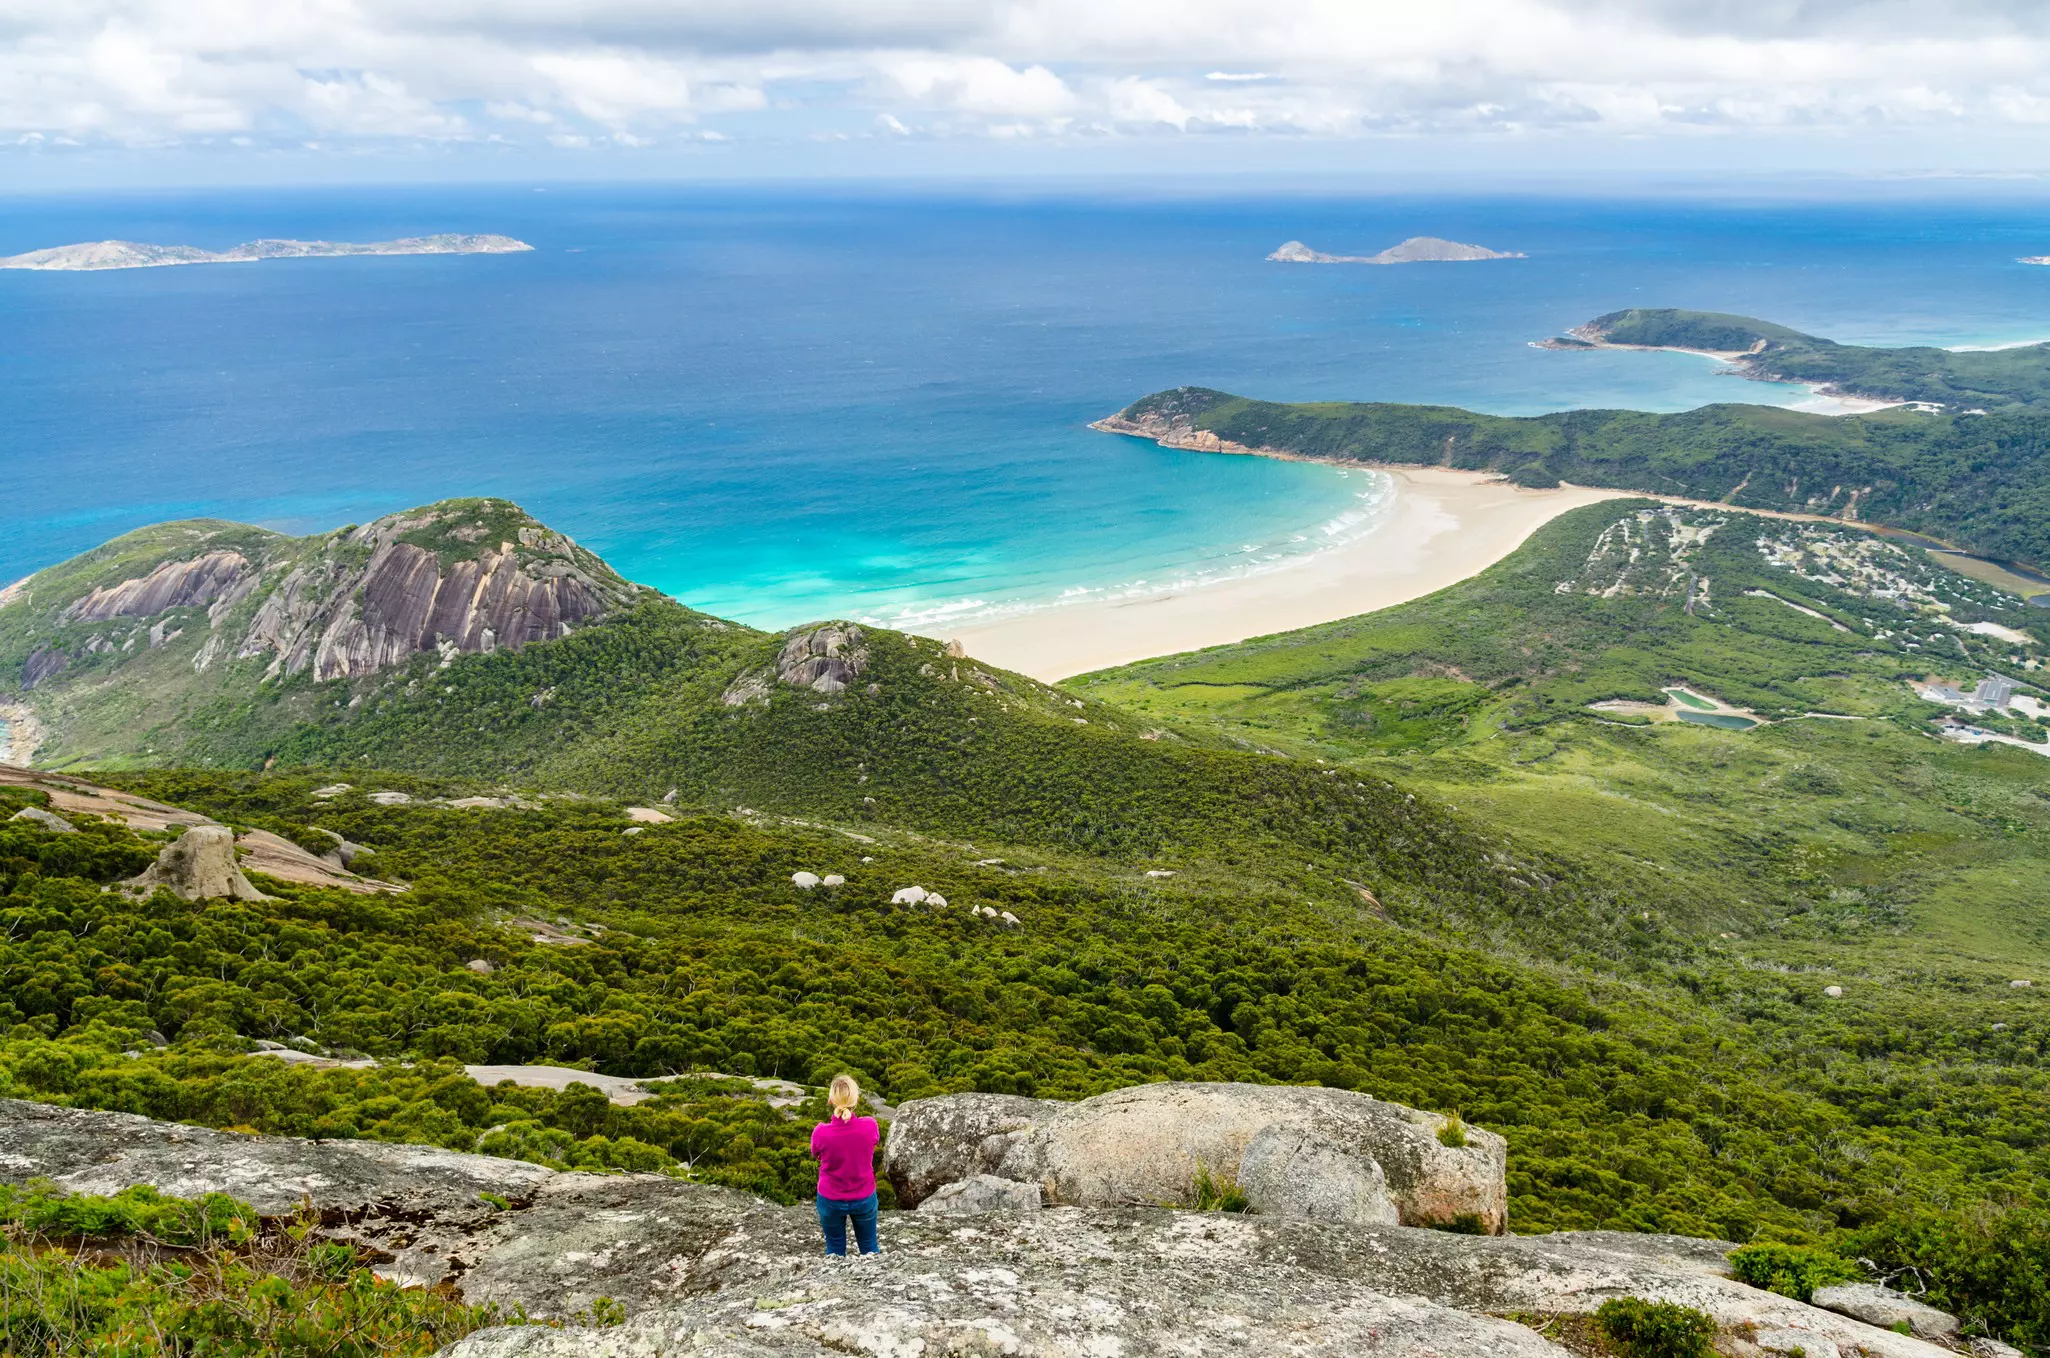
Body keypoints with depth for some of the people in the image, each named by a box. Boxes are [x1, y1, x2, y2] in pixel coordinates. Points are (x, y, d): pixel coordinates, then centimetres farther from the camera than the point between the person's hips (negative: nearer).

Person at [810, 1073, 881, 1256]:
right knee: (869, 1247, 21)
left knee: (835, 1251, 19)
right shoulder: (870, 1126, -23)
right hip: (864, 1199, 1)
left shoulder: (821, 1133, -25)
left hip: (831, 1201, -1)